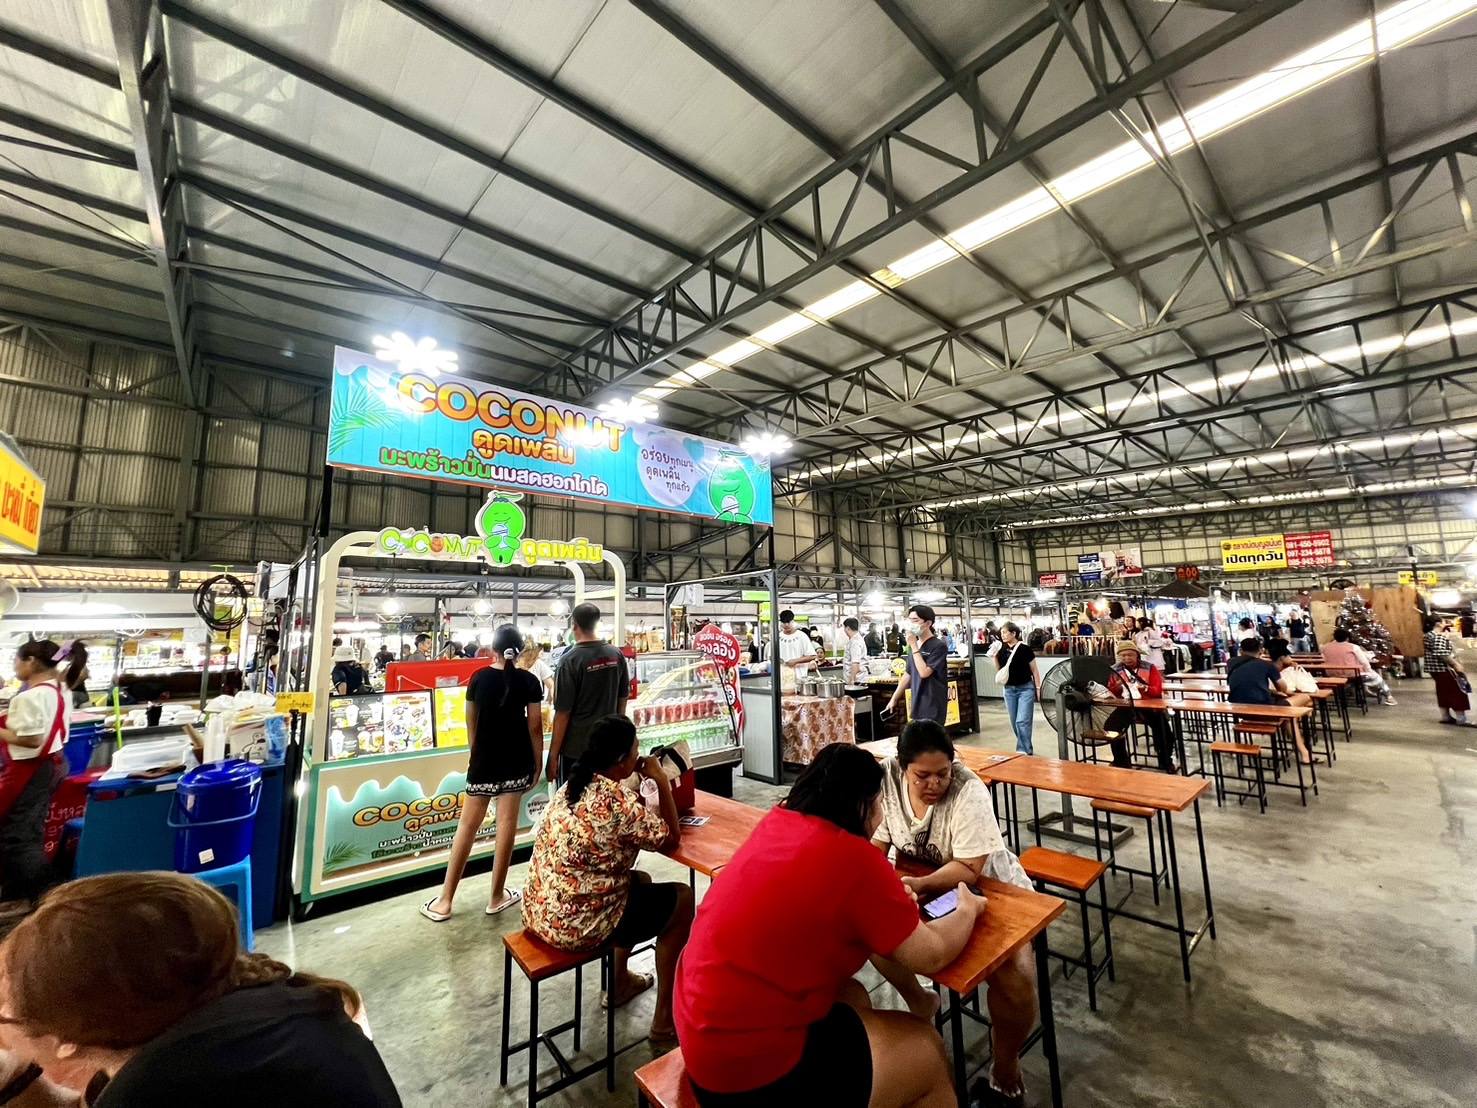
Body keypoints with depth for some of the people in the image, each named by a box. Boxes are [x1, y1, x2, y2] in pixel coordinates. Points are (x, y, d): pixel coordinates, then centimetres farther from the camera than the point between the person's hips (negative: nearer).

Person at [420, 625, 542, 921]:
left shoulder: (479, 678, -4)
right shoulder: (529, 681, -9)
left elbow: (471, 722, 7)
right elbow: (535, 727, -8)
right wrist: (538, 763, 3)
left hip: (484, 759, 1)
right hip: (516, 761, -1)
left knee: (468, 824, 11)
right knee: (506, 823, 7)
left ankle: (445, 900, 17)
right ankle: (497, 896, 18)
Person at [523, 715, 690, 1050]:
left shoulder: (574, 784, 1)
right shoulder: (617, 800, -25)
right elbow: (671, 838, -12)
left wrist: (645, 786, 4)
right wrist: (662, 782, -8)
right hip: (574, 923, -8)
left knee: (640, 881, 27)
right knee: (682, 899, 6)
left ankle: (620, 983, 41)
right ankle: (664, 1024, 17)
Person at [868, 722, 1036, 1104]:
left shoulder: (969, 792, -29)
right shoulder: (888, 779, -20)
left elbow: (969, 869, -28)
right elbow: (876, 843, -12)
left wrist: (919, 884, -41)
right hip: (924, 885, 3)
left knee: (1016, 981, -20)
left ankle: (1005, 1068, 13)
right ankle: (919, 1001, 17)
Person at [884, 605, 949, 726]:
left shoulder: (938, 646, -12)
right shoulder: (914, 645, 9)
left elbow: (924, 672, -22)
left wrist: (914, 646, -16)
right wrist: (894, 698, 18)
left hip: (933, 708, -7)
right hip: (917, 705, 7)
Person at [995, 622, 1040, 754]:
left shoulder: (1024, 649, -12)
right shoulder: (1002, 650, 0)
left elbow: (1034, 670, -4)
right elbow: (999, 671, 6)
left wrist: (1038, 688, -4)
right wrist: (995, 657, -7)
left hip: (1026, 688, -5)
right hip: (1009, 689, 5)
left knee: (1022, 721, -8)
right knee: (1014, 723, 12)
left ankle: (1024, 751, 1)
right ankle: (1025, 748, 28)